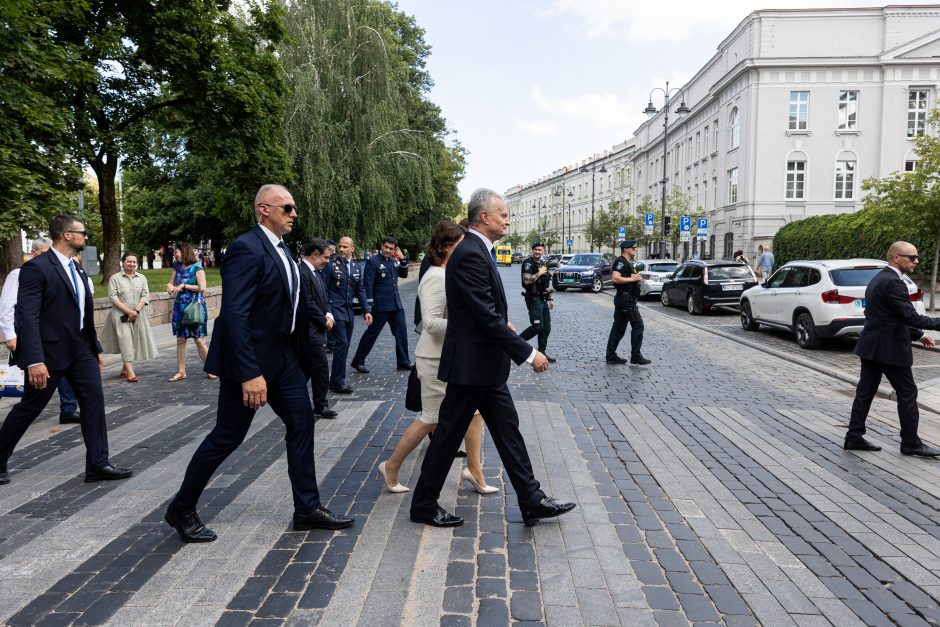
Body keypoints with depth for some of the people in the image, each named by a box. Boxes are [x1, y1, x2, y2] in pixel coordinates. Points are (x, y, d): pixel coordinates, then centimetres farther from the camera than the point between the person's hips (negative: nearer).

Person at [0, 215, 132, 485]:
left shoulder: (77, 270, 11)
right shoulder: (36, 268, -15)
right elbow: (27, 317, -21)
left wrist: (95, 347, 17)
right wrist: (34, 361, -26)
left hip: (81, 348, 7)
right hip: (50, 350, -7)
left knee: (94, 400, 0)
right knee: (29, 408, 7)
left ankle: (98, 464, 5)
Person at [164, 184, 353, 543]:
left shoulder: (280, 248, 10)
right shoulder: (247, 249, -19)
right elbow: (234, 315, -26)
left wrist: (300, 349, 14)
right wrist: (250, 373, -29)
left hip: (282, 355, 9)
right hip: (252, 357, -9)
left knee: (301, 421, 8)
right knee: (227, 436, 3)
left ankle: (307, 508, 19)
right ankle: (181, 509, 23)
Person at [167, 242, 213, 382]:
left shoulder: (197, 267, -7)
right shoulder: (177, 267, 10)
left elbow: (202, 287, -14)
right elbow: (171, 283, 15)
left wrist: (183, 286, -13)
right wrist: (170, 287, -7)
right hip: (180, 307, 6)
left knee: (199, 340, -4)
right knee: (180, 340, 7)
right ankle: (181, 372, 14)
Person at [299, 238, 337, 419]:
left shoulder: (314, 272, 13)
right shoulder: (302, 272, -18)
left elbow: (322, 297, 19)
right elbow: (308, 303, -21)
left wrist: (328, 314, 1)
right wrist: (324, 321, -10)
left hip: (316, 329, 10)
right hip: (310, 330, -10)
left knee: (307, 368, 13)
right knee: (321, 366, -4)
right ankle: (321, 406, 7)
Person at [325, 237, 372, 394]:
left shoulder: (356, 267, 11)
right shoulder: (330, 264, -7)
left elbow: (360, 291, 14)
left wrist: (366, 310, 6)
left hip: (348, 312, 6)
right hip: (335, 309, -6)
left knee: (344, 345, 8)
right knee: (342, 343, -11)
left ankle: (337, 379, 18)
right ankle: (337, 382, -2)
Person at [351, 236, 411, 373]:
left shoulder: (394, 261, 10)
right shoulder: (373, 262, -11)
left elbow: (403, 274, 18)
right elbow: (368, 284, -14)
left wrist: (403, 259, 2)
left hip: (396, 305, 7)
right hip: (381, 306, -6)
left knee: (401, 334, 8)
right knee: (371, 334, 3)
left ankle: (403, 362, 18)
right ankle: (358, 361, 16)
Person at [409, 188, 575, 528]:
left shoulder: (479, 251, 12)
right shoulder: (470, 254, -21)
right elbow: (487, 317, -25)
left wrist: (502, 324, 11)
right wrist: (529, 353, -21)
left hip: (487, 366, 10)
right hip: (471, 365, -10)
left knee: (508, 430, 13)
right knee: (448, 435, 4)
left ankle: (532, 502, 22)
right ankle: (424, 504, 21)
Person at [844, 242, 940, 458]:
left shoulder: (879, 279, 14)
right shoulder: (892, 282, -18)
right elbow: (910, 316, -22)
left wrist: (918, 334, 20)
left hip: (872, 346, 9)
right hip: (889, 349, -9)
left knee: (865, 392, 10)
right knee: (908, 393, 4)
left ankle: (854, 438, 13)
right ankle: (911, 443, 14)